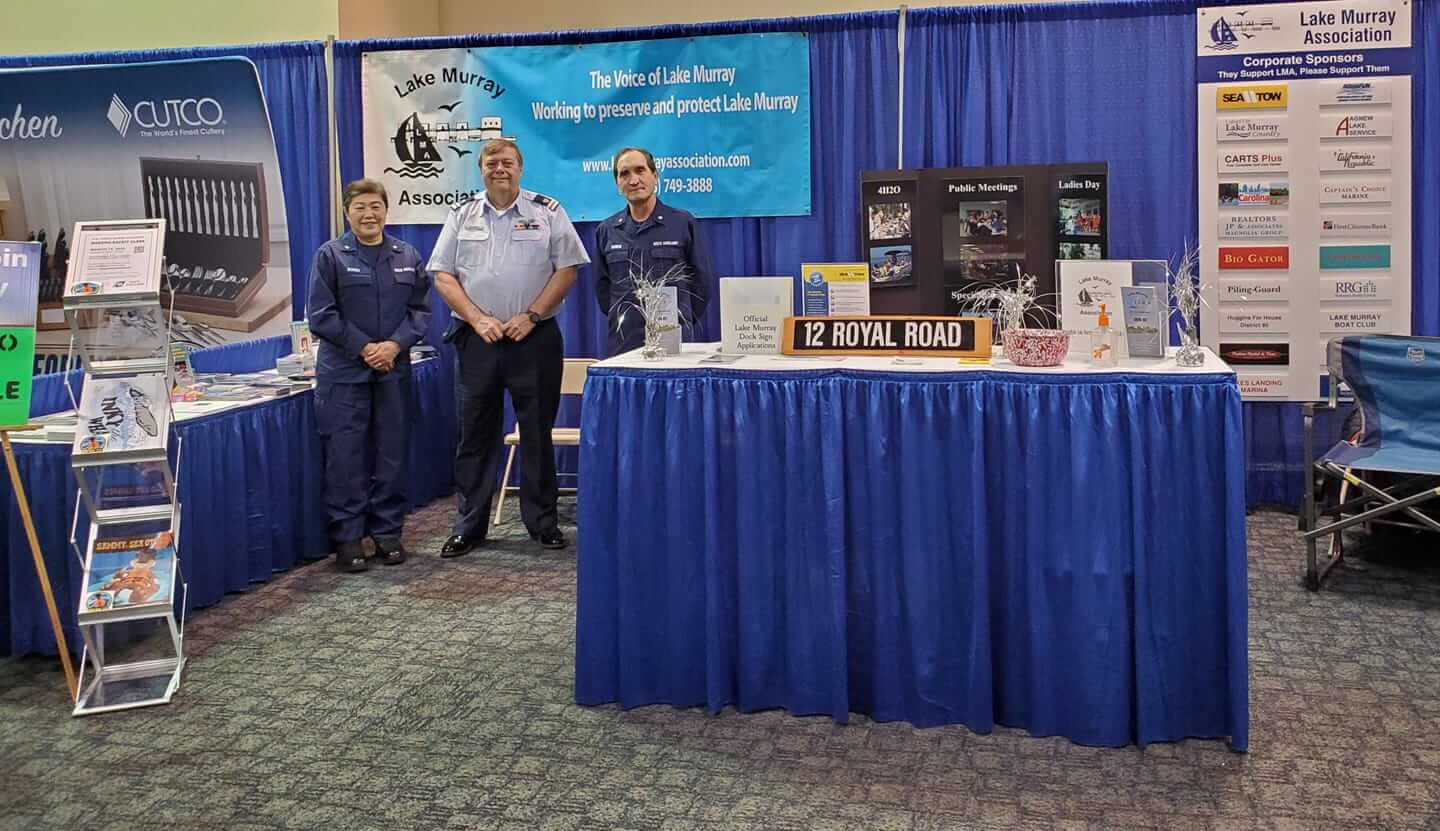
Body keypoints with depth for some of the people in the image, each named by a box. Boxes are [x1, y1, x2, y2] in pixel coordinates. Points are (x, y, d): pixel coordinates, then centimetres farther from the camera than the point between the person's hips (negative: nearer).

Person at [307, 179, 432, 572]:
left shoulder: (408, 256, 9)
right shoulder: (331, 255, -1)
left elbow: (420, 310, 6)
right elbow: (321, 315, -6)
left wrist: (394, 345, -10)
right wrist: (364, 348, -12)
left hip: (393, 371, 3)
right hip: (343, 373, -3)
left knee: (393, 453, 7)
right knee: (345, 455, -1)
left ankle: (388, 532, 18)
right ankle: (347, 537, 7)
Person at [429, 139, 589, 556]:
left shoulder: (547, 212, 3)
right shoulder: (462, 216, 9)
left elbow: (566, 270, -1)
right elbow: (443, 275, 5)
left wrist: (530, 317, -10)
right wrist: (477, 319, -8)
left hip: (534, 337, -2)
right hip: (477, 337, 2)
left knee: (537, 432, 4)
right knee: (476, 432, 5)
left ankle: (543, 522, 15)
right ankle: (469, 526, 14)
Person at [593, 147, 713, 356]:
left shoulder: (683, 223, 2)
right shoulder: (606, 231, 9)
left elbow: (701, 282, 5)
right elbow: (602, 286, 15)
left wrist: (683, 324, 4)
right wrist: (620, 320, 8)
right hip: (623, 343, 2)